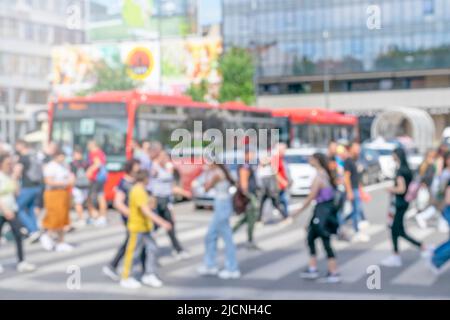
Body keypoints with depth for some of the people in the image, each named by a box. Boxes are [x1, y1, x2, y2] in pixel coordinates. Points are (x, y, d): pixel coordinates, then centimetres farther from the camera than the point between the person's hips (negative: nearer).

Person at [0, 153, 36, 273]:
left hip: (11, 209, 5)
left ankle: (21, 262, -3)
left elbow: (15, 191, 4)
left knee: (18, 235, -5)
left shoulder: (11, 175, 7)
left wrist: (14, 179, -3)